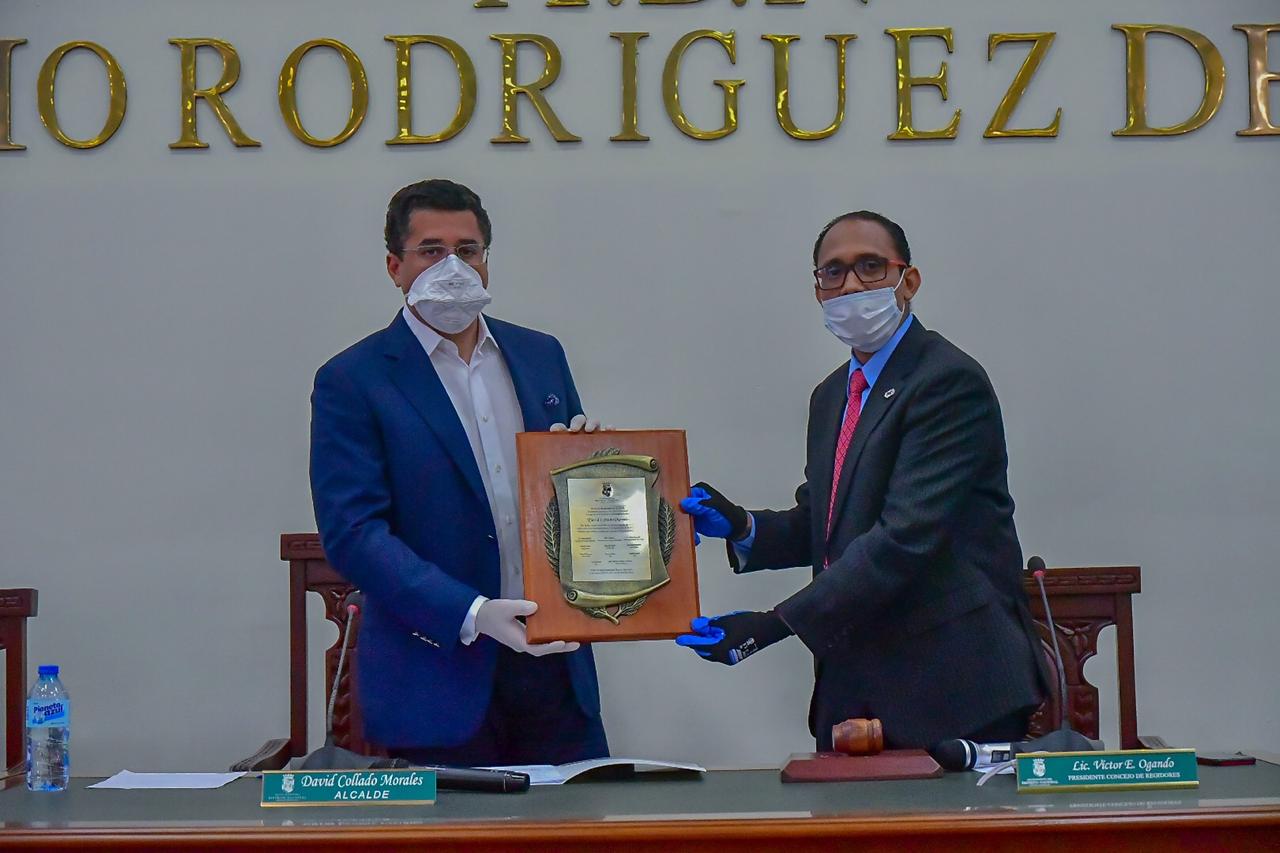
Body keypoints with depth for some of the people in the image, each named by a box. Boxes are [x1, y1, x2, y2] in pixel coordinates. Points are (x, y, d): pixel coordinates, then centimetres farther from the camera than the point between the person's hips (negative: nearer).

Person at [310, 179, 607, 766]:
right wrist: (471, 614, -23)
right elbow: (352, 534, -12)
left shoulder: (540, 355, 12)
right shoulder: (352, 382, -4)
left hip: (553, 661, 5)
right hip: (438, 679, -4)